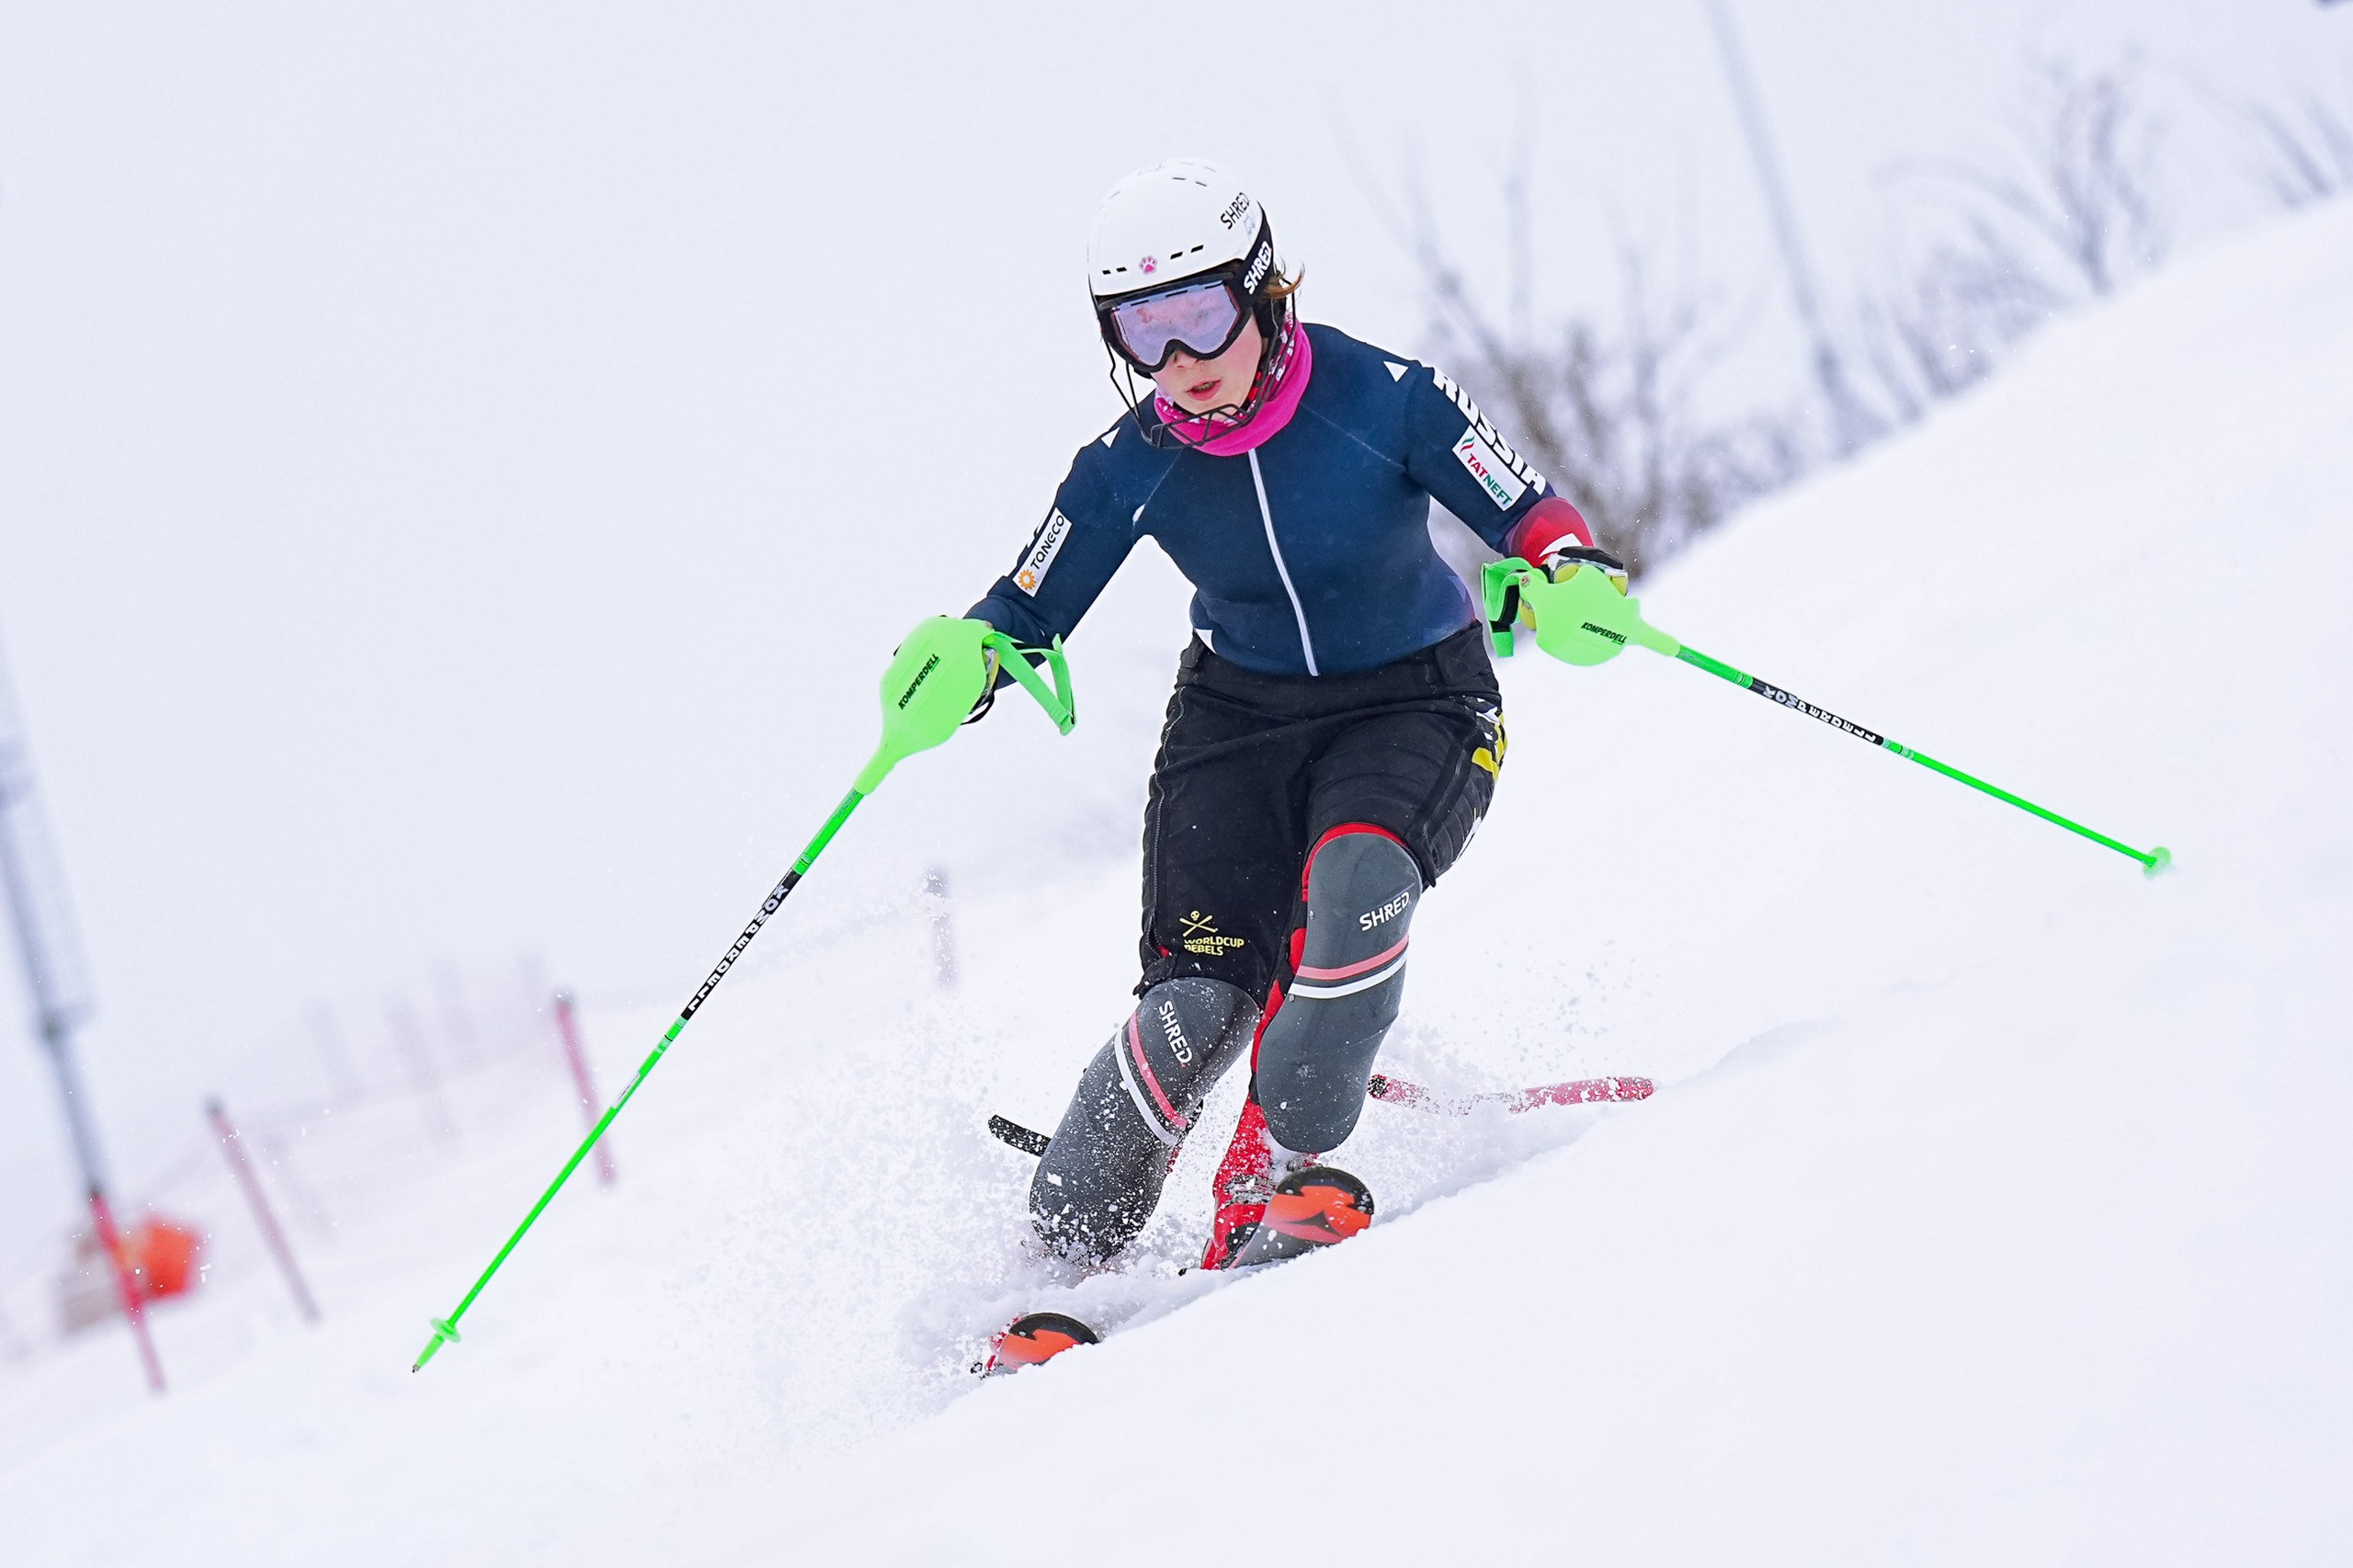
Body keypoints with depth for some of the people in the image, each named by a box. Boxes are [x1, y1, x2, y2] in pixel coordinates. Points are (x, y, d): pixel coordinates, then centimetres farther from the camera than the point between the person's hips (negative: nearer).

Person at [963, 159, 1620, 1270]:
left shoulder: (1380, 398, -19)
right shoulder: (1130, 466, -12)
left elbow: (1527, 513, -12)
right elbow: (1025, 613, -4)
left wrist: (1572, 575, -35)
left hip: (1415, 705, -2)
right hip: (1240, 714, 2)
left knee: (1358, 878, -34)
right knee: (1203, 996, -15)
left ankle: (1271, 1164, -18)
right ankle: (1058, 1252, 0)